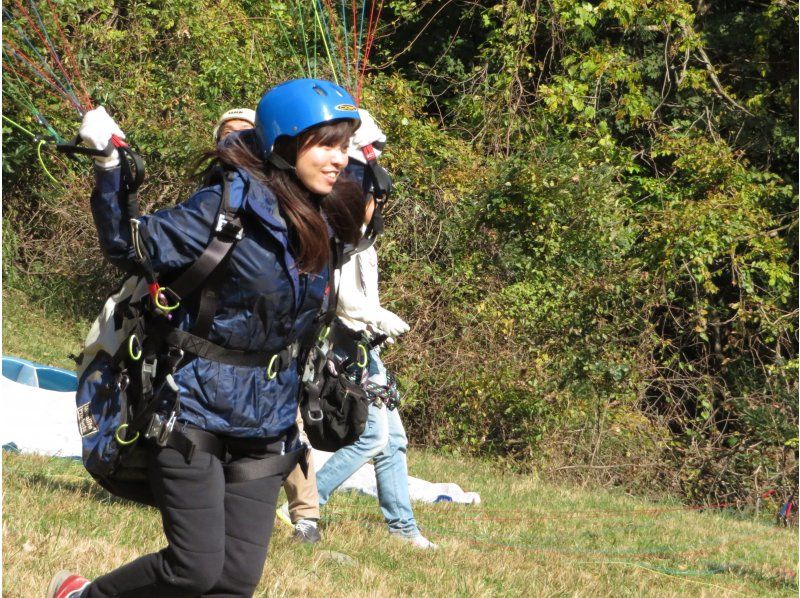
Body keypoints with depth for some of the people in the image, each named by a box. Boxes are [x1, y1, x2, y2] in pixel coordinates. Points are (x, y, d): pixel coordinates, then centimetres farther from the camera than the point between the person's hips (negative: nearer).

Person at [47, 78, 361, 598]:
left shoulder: (322, 224, 5)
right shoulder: (230, 205, -15)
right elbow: (133, 245, -17)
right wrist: (108, 167, -30)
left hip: (266, 422, 6)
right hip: (196, 412, -6)